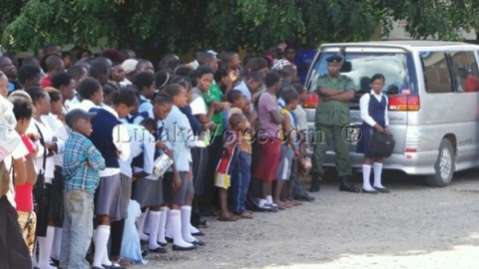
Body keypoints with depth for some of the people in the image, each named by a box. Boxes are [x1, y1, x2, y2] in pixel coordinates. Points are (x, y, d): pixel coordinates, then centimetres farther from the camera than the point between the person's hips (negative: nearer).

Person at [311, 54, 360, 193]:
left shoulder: (347, 81, 13)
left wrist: (331, 96, -7)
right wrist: (341, 92, -3)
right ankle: (316, 180, 0)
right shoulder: (322, 80, 11)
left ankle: (345, 181, 9)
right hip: (323, 120, -1)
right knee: (319, 150, -5)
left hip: (341, 121, 1)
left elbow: (350, 95, -5)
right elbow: (323, 91, -10)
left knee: (343, 150, 2)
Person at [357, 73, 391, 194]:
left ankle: (377, 183, 17)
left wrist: (386, 126, 6)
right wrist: (375, 125, -17)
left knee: (380, 156, 9)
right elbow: (364, 115, -10)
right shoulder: (366, 97, -3)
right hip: (369, 129, -7)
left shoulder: (384, 98, 16)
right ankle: (366, 185, -6)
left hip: (381, 129, 7)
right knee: (369, 156, -7)